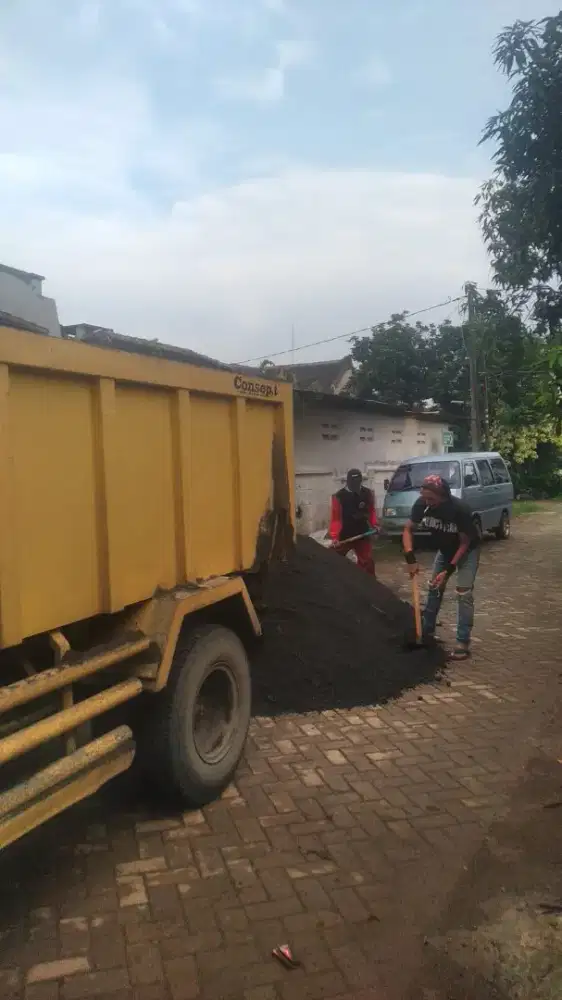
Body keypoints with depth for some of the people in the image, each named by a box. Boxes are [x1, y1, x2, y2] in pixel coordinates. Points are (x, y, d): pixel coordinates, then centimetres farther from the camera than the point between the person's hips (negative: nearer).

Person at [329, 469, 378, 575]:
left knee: (367, 562, 3)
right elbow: (335, 518, -14)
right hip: (344, 536, -2)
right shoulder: (339, 496, -13)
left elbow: (371, 511, 12)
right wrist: (334, 537, -23)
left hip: (362, 535, 2)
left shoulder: (367, 494, -1)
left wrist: (374, 524, -4)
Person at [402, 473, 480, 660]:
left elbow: (465, 543, -24)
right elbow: (408, 529, -12)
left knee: (464, 593, -14)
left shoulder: (460, 509, -36)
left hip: (468, 550, -5)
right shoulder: (422, 504, -24)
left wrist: (449, 570, -27)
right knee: (434, 588, 10)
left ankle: (463, 643, -10)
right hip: (445, 549, 5)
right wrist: (410, 558, -24)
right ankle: (427, 632, 25)